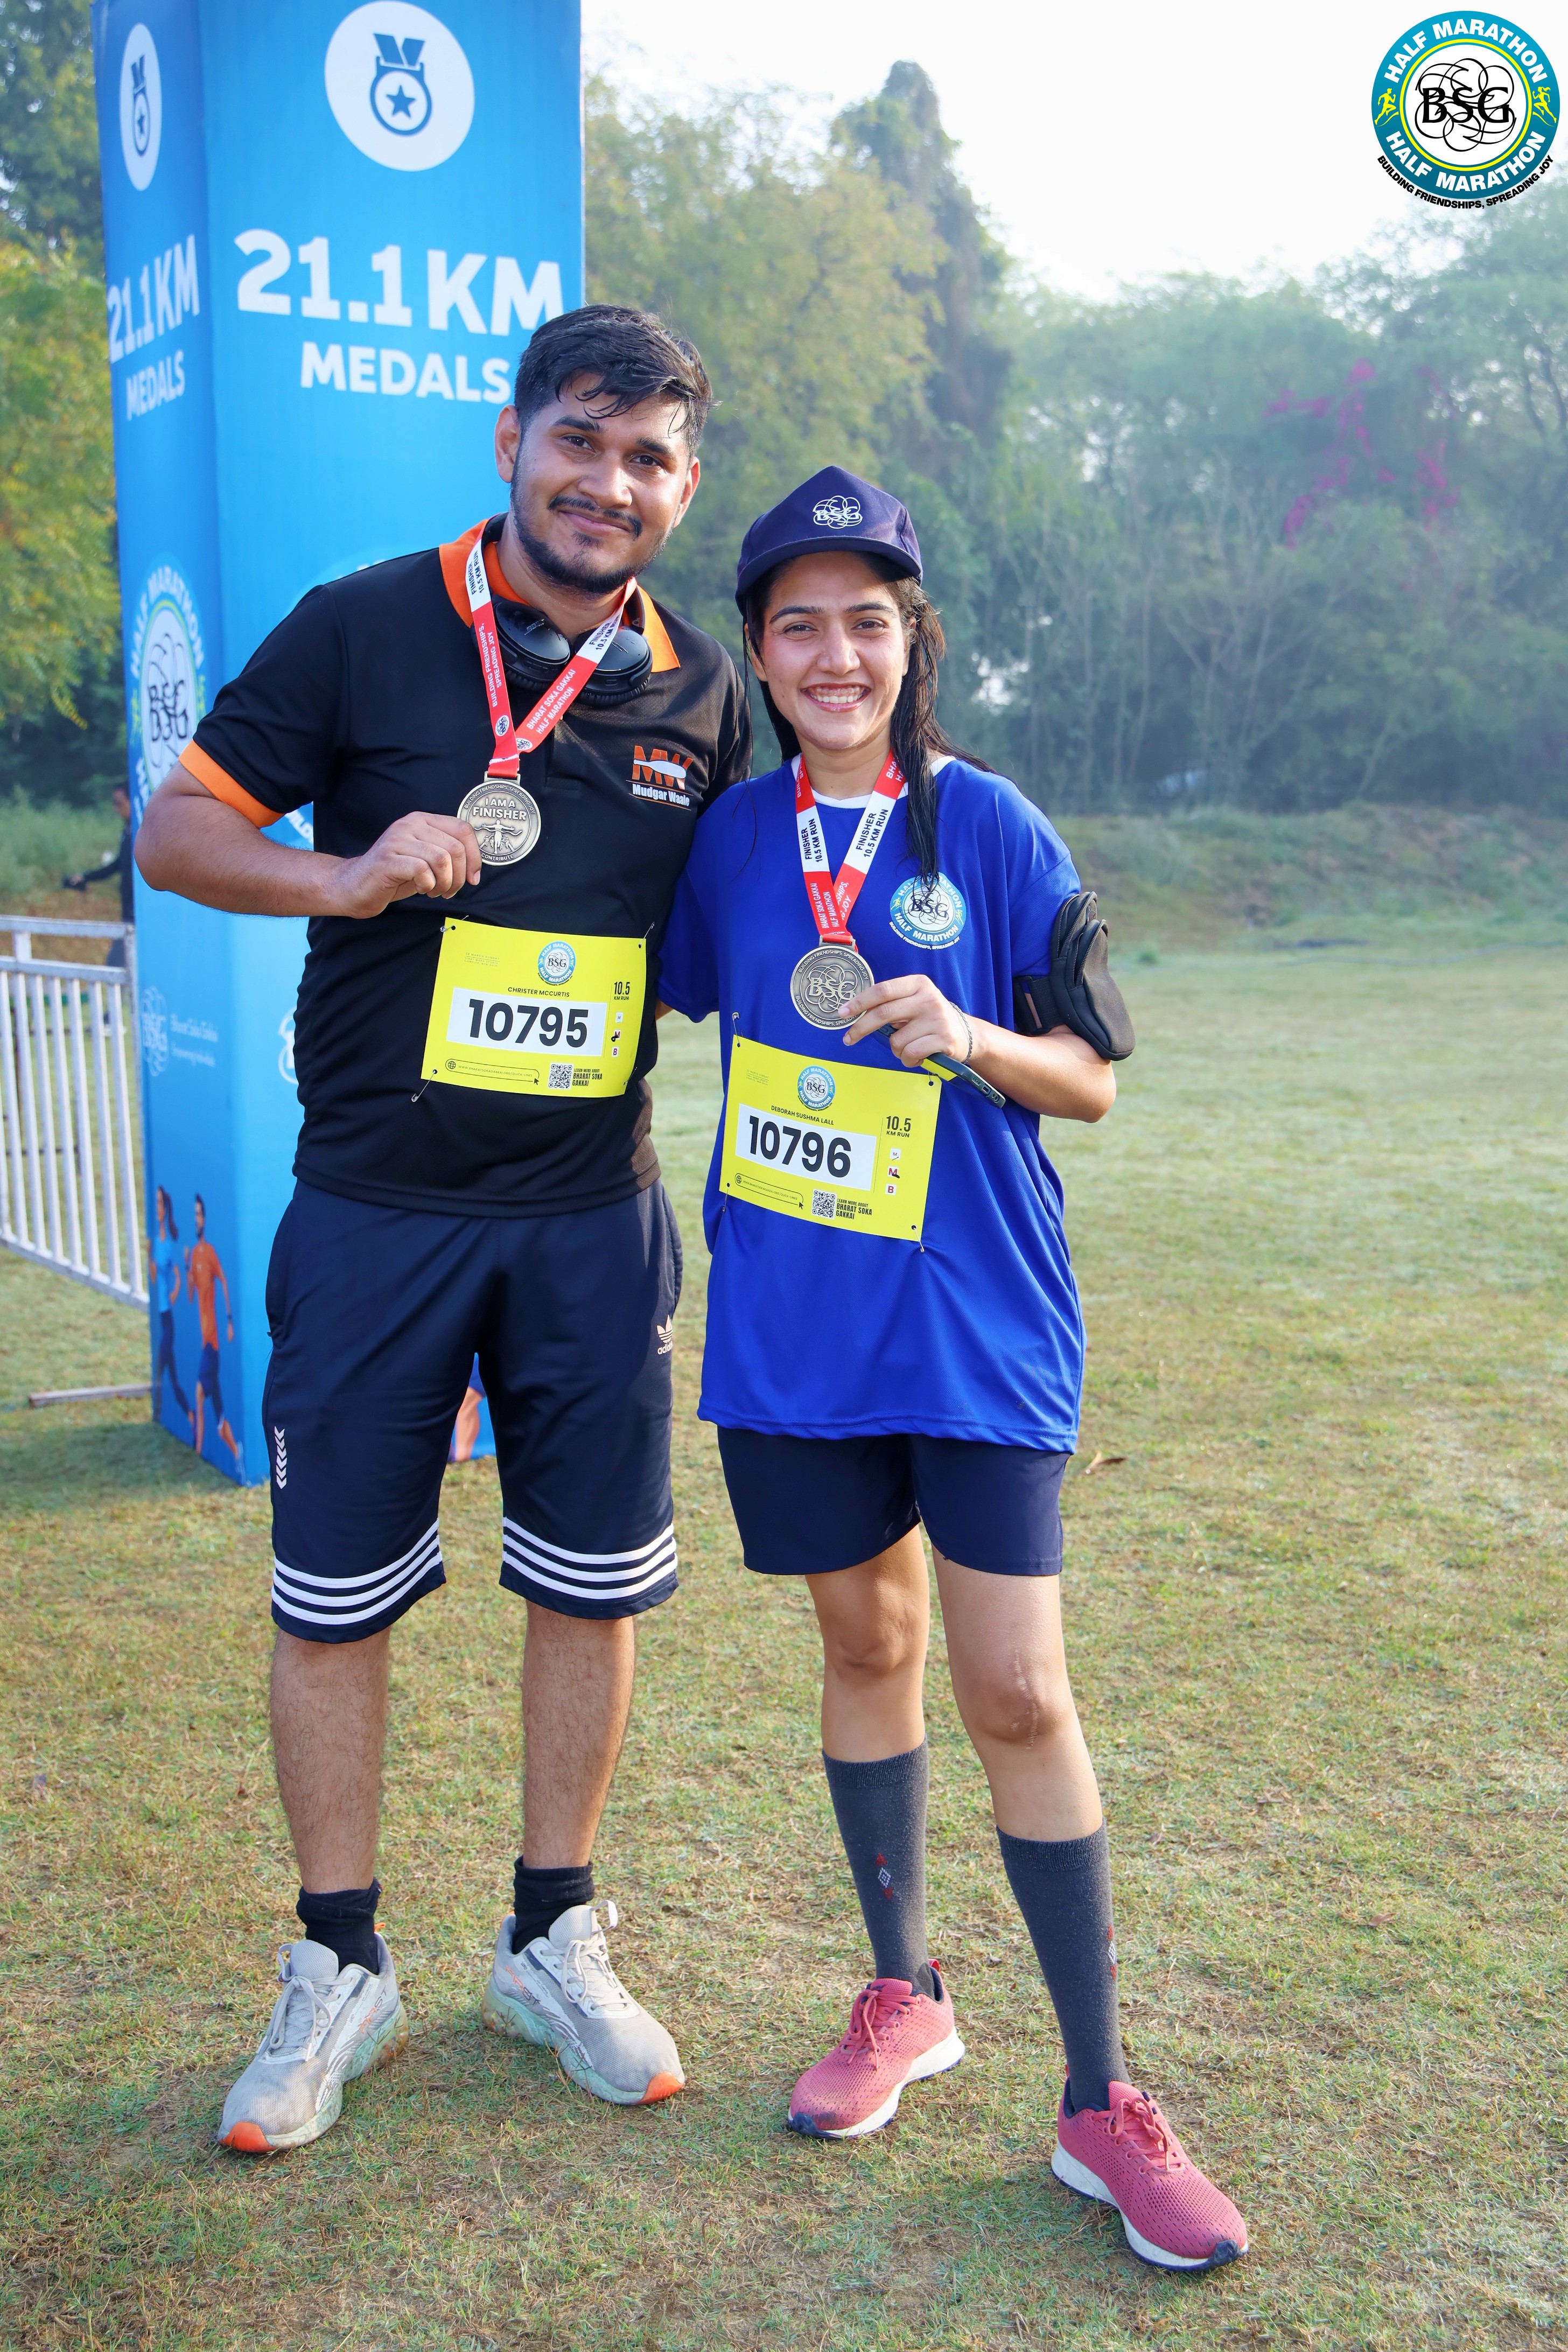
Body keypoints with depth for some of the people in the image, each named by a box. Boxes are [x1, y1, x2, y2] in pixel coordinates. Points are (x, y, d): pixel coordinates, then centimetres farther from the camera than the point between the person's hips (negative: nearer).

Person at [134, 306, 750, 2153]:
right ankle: (340, 1970, 24)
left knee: (591, 1584, 9)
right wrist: (348, 876, -17)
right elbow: (174, 830, 0)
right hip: (374, 1212, -2)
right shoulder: (363, 631, -3)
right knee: (332, 1591, 5)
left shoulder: (700, 694, 6)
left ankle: (552, 1942, 29)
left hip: (592, 1216, 3)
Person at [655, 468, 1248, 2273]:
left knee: (1016, 1693, -4)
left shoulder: (993, 833, -5)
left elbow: (1093, 1081, -3)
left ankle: (1100, 2105, 10)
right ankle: (904, 1997, 34)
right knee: (866, 1642, 15)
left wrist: (965, 1040, -19)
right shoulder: (733, 835, 4)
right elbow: (675, 995, 23)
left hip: (974, 1316, -3)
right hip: (794, 1315, 3)